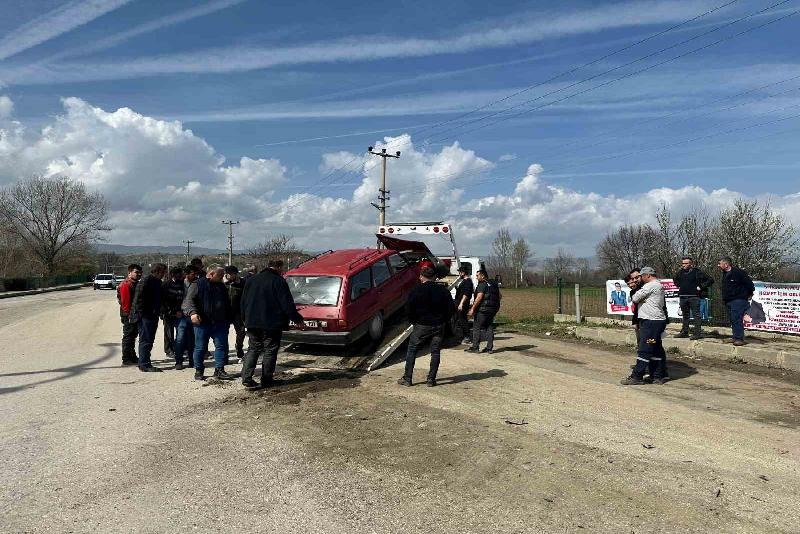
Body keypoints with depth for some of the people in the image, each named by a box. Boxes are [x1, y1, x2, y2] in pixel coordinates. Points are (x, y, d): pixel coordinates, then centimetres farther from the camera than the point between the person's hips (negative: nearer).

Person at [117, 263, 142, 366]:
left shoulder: (137, 284, 16)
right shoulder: (125, 284, -14)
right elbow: (125, 301, -20)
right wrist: (128, 314, -21)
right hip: (129, 315, -10)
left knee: (133, 335, 17)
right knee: (128, 336, -4)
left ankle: (132, 356, 27)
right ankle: (126, 359, 2)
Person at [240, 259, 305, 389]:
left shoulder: (251, 280, 11)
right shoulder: (279, 281, -10)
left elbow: (243, 302, 16)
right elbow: (287, 304, -12)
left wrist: (245, 318, 25)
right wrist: (297, 319, -3)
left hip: (252, 323, 6)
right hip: (272, 324, -5)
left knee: (253, 349, 13)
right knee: (270, 351, 5)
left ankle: (246, 378, 3)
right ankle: (266, 380, 9)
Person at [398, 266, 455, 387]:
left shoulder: (417, 290, -7)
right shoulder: (443, 290, 2)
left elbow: (408, 308, -10)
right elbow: (451, 308, 3)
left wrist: (413, 321, 4)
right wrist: (443, 321, 11)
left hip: (421, 325, -2)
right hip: (439, 326, 3)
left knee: (411, 350, 8)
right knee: (435, 352, 10)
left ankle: (407, 378, 7)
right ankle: (431, 379, 9)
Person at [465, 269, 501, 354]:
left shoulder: (482, 284, -11)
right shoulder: (494, 284, 16)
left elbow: (479, 297, -19)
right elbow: (499, 296, 21)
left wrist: (472, 309, -18)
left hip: (483, 309, -8)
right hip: (493, 309, 8)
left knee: (477, 327, 0)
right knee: (489, 328, 10)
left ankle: (475, 347, 2)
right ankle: (489, 348, 9)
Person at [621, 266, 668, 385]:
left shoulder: (651, 285, -13)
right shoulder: (659, 285, 20)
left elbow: (635, 298, -12)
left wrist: (635, 298, 8)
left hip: (651, 322, -10)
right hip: (656, 321, 10)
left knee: (644, 350, -7)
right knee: (656, 350, 13)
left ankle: (637, 377, -4)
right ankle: (658, 376, 18)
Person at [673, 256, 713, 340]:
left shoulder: (697, 272, -7)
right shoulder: (680, 272, 10)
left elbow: (710, 280, -7)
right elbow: (674, 279, 33)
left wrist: (701, 287, -9)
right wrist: (678, 285, 18)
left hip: (694, 296, -6)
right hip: (683, 296, 6)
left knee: (696, 315, -4)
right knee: (685, 315, 13)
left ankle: (697, 333, -1)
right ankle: (684, 332, 20)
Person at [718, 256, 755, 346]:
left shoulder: (737, 272, -14)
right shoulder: (725, 274, 15)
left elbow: (748, 282, -10)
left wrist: (750, 294, -1)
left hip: (739, 300, -9)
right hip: (728, 301, 9)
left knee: (737, 319, -12)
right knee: (732, 320, 11)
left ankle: (739, 338, -10)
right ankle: (735, 337, 17)